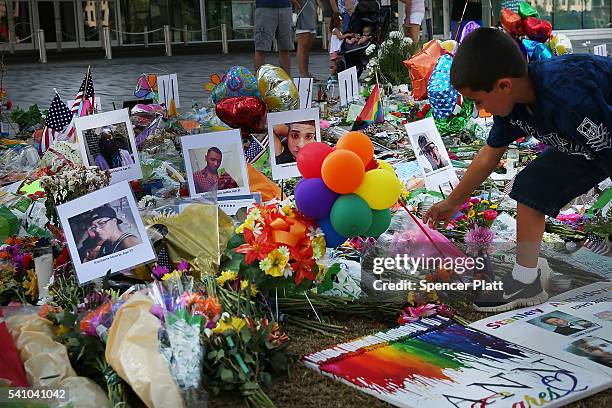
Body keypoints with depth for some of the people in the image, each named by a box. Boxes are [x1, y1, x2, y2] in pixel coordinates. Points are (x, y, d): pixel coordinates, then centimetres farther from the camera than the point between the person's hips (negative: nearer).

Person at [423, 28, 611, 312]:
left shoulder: (569, 93, -41)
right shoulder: (513, 106, -13)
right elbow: (489, 156, 3)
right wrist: (452, 203, 14)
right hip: (583, 145, 8)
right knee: (530, 186, 4)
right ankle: (525, 282, 11)